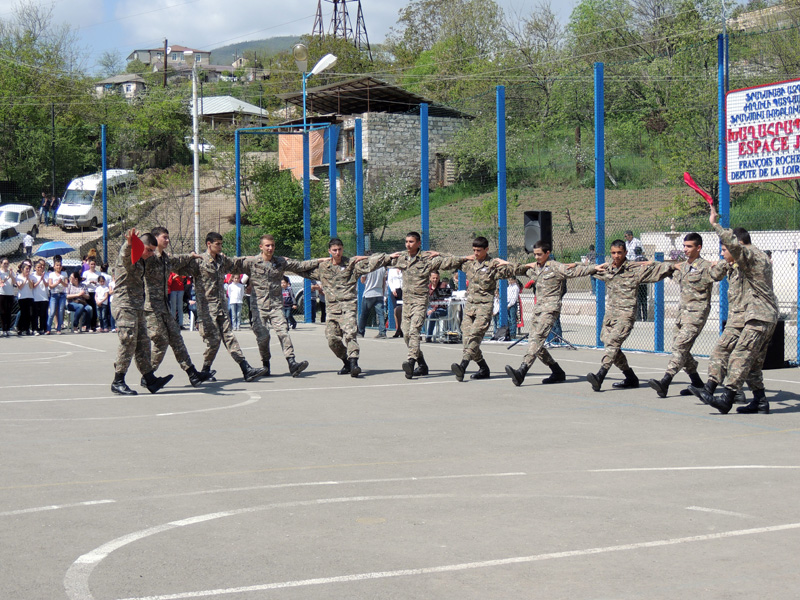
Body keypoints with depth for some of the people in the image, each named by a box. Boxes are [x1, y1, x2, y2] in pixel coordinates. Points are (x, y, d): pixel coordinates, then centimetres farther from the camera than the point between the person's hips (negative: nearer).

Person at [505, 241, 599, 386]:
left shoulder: (557, 267, -4)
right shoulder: (535, 268, 18)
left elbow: (577, 270, -12)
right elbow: (520, 270, 38)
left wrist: (594, 268, -22)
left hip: (550, 309, -8)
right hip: (537, 309, 8)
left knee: (537, 338, -21)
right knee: (534, 343, 4)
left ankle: (521, 372, -36)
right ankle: (557, 372, 16)